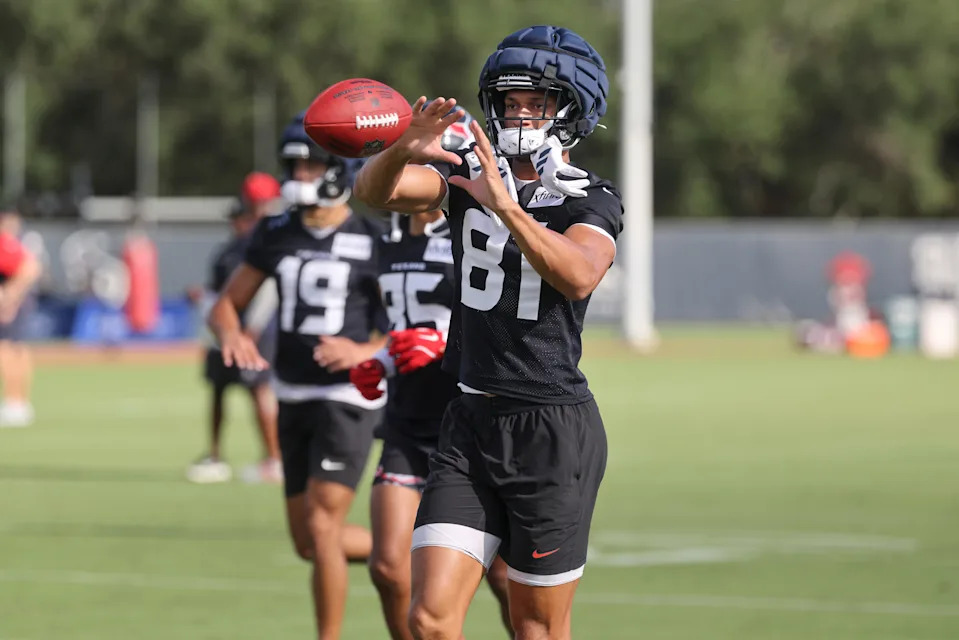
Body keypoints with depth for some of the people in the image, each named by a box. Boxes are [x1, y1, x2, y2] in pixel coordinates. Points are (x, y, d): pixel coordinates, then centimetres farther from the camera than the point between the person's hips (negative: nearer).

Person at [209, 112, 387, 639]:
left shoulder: (373, 243, -9)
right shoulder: (276, 235, 5)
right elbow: (226, 305, 10)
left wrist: (367, 351, -25)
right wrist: (231, 335, -14)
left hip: (348, 398, -6)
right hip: (294, 397, 6)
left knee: (321, 527, -13)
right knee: (308, 543, 11)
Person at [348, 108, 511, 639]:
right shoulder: (394, 242, 11)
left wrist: (447, 342, -28)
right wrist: (379, 364, 8)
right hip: (408, 427, 6)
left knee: (504, 576, 4)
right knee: (389, 569, -6)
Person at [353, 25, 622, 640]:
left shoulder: (590, 201, -5)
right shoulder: (469, 174, 9)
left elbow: (579, 276, -27)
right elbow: (375, 190, -7)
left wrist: (506, 207, -39)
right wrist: (403, 151, -29)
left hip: (553, 431, -4)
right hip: (469, 425, 4)